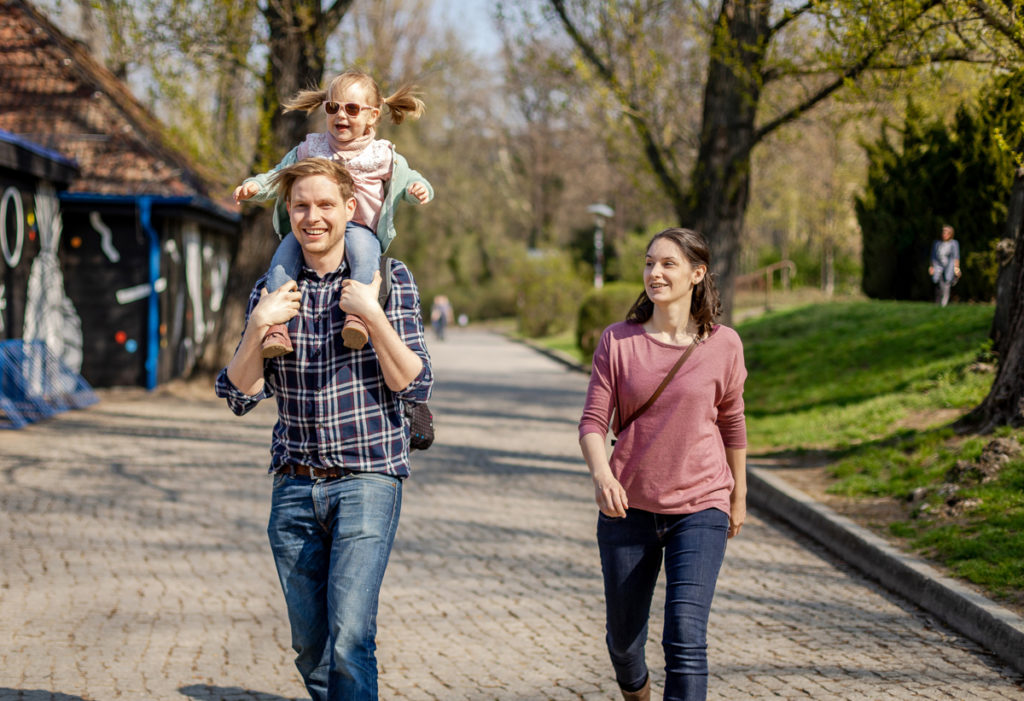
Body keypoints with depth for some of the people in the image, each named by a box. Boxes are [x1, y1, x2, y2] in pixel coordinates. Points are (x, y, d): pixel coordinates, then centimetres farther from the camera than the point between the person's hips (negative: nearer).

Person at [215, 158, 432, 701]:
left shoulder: (389, 281, 0)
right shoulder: (270, 292, 8)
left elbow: (415, 387, -6)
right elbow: (240, 396, 4)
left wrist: (372, 316, -17)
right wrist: (259, 327, -11)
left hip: (366, 478, -4)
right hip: (295, 486, 4)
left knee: (349, 639, -17)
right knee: (310, 649, 9)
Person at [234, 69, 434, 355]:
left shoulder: (382, 156, 10)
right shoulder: (311, 148, 15)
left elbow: (407, 180, 17)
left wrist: (419, 189, -7)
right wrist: (255, 186, 0)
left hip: (361, 227, -2)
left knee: (363, 252, -38)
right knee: (285, 253, -27)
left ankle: (357, 316, -49)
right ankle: (277, 326, -33)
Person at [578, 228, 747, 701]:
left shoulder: (723, 345, -1)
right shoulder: (617, 341, -2)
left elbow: (731, 423, 12)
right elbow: (593, 421, -6)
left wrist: (739, 494, 20)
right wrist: (600, 472, -26)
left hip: (700, 509, -1)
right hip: (628, 507, 2)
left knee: (686, 640, -15)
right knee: (623, 639, 15)